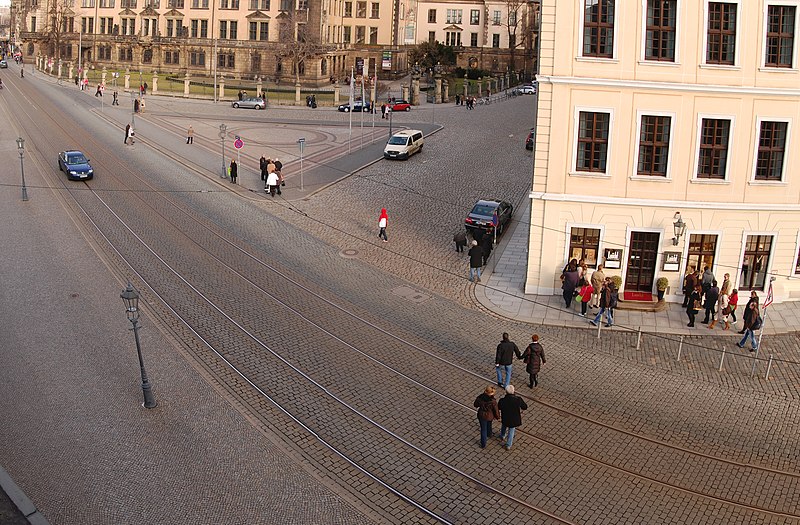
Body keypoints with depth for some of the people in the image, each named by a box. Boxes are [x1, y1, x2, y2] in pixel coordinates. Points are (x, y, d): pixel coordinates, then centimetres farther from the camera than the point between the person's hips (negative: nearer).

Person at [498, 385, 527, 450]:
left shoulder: (502, 401, -28)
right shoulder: (518, 399, -27)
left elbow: (499, 407, -7)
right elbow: (525, 407, -10)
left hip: (505, 418, 1)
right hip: (514, 419, -1)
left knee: (504, 426, 35)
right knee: (511, 431, 24)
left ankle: (502, 436, 60)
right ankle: (508, 445, 35)